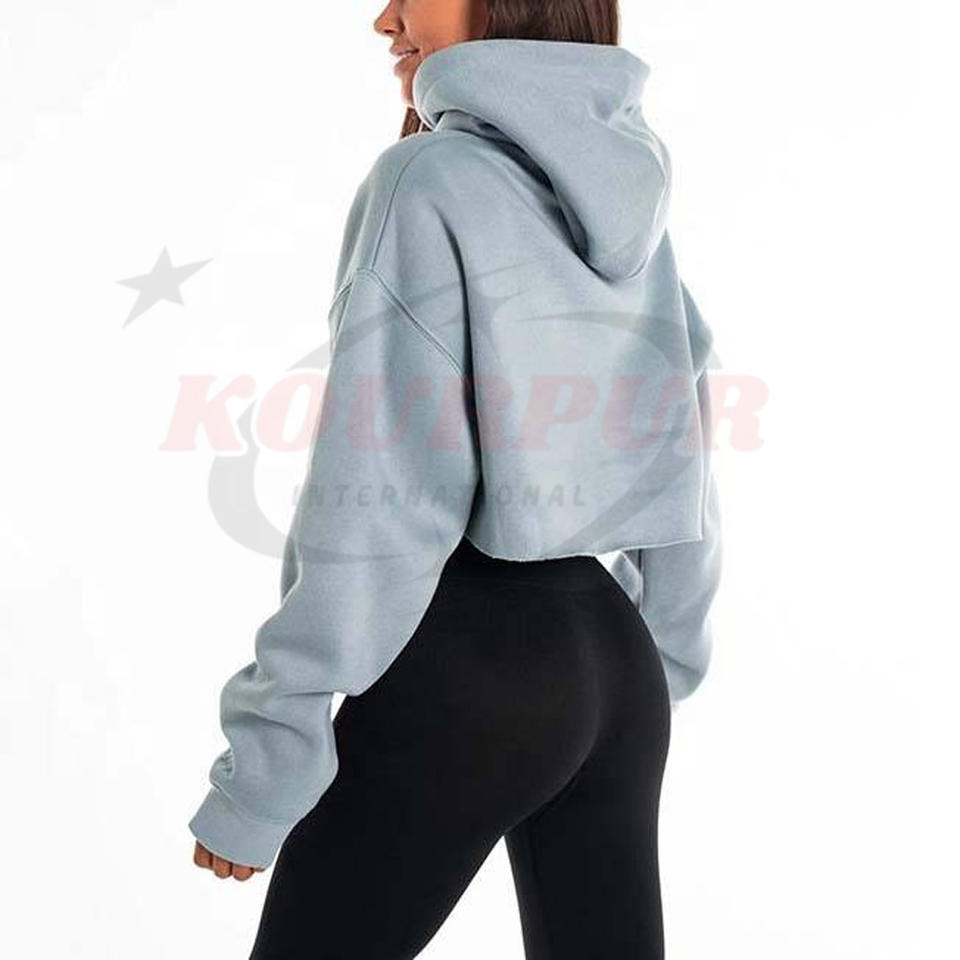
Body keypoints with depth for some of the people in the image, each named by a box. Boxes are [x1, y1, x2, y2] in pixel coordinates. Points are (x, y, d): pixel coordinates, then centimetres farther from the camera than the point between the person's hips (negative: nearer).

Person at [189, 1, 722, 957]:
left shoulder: (431, 179, -10)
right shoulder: (632, 207, 12)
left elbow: (376, 498, -17)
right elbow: (677, 476, 14)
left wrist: (260, 766, -13)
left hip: (464, 660, -7)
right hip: (616, 663, 8)